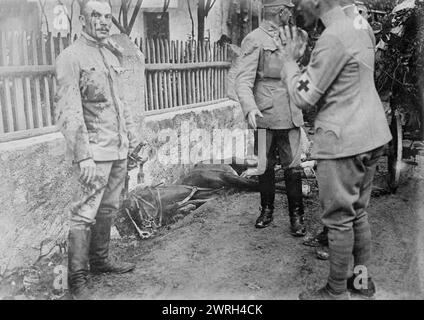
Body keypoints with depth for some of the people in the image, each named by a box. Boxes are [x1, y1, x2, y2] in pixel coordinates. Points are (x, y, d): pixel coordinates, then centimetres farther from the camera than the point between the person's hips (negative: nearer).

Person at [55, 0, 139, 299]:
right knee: (85, 213, -4)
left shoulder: (110, 53, 15)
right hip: (95, 150, -8)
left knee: (109, 208, 16)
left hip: (119, 148, 8)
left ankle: (100, 259, 31)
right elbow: (69, 112, -16)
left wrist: (130, 130, 18)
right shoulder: (71, 57, -10)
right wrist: (82, 156, -21)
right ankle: (77, 278, 8)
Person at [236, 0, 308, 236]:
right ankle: (267, 209, 25)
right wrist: (250, 108, -31)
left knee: (293, 166, 2)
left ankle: (297, 215, 11)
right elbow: (244, 80, -15)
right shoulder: (255, 40, -7)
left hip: (291, 116, 4)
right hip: (266, 115, -4)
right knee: (266, 166, 9)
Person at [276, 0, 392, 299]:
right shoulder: (360, 28, 12)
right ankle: (362, 280, 30)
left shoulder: (333, 38, -18)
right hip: (370, 137, 9)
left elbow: (304, 98, -14)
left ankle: (336, 291, 18)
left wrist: (289, 60, 0)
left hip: (343, 142, -9)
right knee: (358, 213, 18)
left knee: (339, 219, 3)